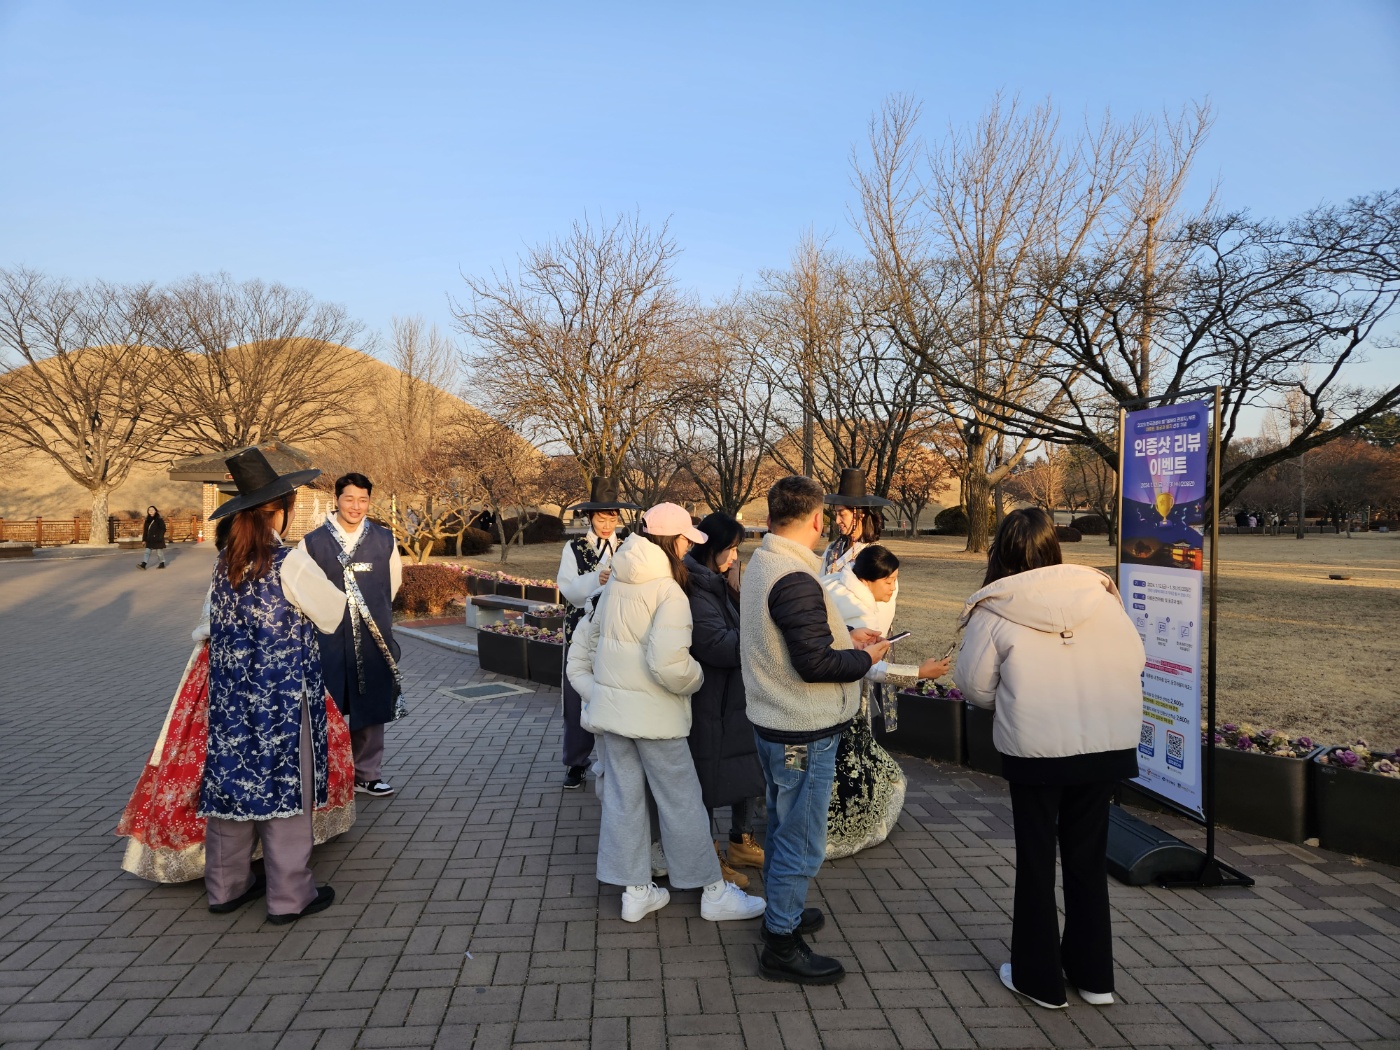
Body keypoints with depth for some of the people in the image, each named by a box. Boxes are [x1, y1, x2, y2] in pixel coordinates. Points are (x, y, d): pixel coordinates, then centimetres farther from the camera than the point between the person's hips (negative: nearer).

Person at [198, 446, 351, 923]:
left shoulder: (224, 563, 2)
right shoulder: (291, 562, -17)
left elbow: (218, 626, 10)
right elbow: (334, 614, -7)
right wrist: (333, 591, 12)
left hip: (230, 695, 6)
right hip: (282, 697, -6)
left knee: (233, 780, 16)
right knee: (283, 785, 4)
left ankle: (226, 885, 30)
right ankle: (290, 896, 16)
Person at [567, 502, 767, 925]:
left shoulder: (616, 583, 6)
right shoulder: (669, 593, -18)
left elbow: (587, 634, 14)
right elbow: (669, 663, -29)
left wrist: (589, 687, 18)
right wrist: (695, 679, -9)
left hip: (611, 706, 7)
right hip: (653, 713, -7)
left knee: (622, 798, 12)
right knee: (682, 801, 5)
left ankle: (635, 892, 23)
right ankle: (714, 893, 17)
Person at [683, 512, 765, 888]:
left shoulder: (716, 585, 12)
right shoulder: (694, 589, -18)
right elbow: (718, 643, -24)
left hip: (736, 695, 9)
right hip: (710, 702, -9)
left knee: (744, 770, 17)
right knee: (711, 776, 4)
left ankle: (740, 843, 33)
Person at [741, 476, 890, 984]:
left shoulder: (760, 565, 7)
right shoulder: (795, 579, -25)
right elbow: (814, 663, -26)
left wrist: (846, 636, 10)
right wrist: (866, 657, -10)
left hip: (773, 723, 10)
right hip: (803, 733, -10)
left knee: (782, 828, 24)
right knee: (800, 842, 4)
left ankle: (781, 911, 41)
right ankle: (781, 944, 17)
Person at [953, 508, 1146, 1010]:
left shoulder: (993, 609, -10)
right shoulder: (1099, 592, -2)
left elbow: (975, 686, -5)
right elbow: (1135, 660, 4)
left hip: (1034, 749, -3)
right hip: (1106, 745, 4)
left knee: (1035, 860, 13)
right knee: (1088, 857, 18)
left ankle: (1039, 978, 24)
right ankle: (1093, 975, 30)